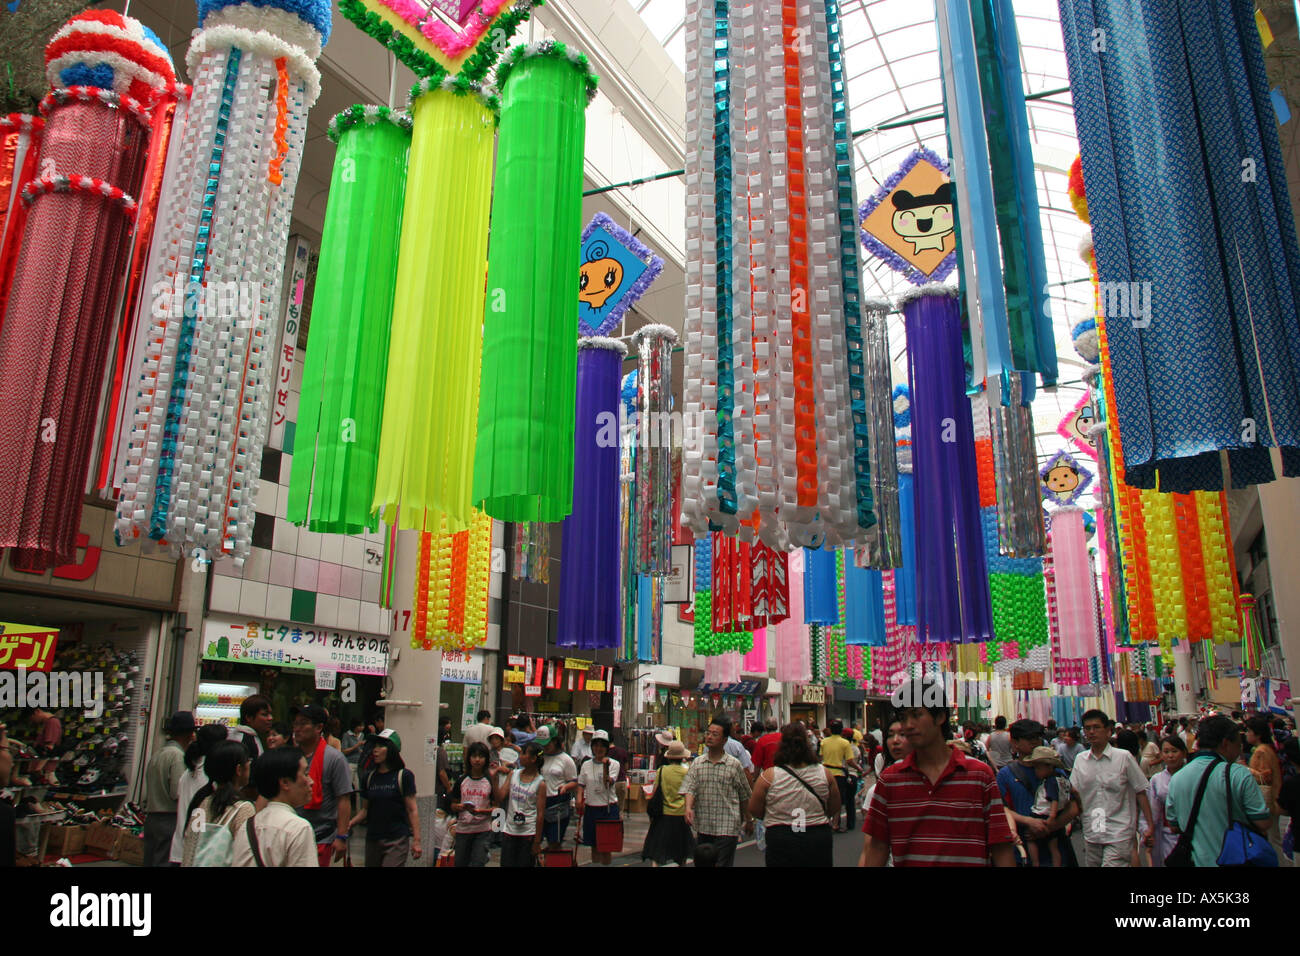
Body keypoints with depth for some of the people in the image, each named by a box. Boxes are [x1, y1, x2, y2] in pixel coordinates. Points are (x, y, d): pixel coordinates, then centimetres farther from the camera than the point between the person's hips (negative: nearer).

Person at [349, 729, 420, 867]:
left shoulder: (404, 776, -6)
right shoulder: (368, 777, 8)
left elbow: (412, 810, -5)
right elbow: (365, 809, 13)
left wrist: (416, 840, -9)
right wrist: (351, 822, -6)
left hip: (397, 840, -5)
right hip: (372, 840, 5)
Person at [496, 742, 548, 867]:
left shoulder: (540, 783, -9)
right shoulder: (513, 774, 3)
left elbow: (540, 814, -8)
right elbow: (500, 798, -2)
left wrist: (537, 841, -8)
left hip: (529, 833, -3)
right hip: (509, 830, 3)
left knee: (525, 864, 4)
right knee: (506, 863, 4)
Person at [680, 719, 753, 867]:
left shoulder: (734, 765, -2)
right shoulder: (697, 764, 4)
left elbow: (744, 796, 6)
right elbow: (689, 788, -6)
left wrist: (748, 820, 11)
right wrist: (688, 808, -24)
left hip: (726, 828, -3)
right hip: (702, 826, 4)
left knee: (723, 863, -6)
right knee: (700, 863, 15)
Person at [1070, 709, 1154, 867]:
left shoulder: (1124, 757, -3)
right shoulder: (1080, 759, 7)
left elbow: (1141, 792, 1)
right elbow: (1075, 793, 11)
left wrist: (1150, 826, -1)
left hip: (1118, 834, -4)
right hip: (1091, 834, 4)